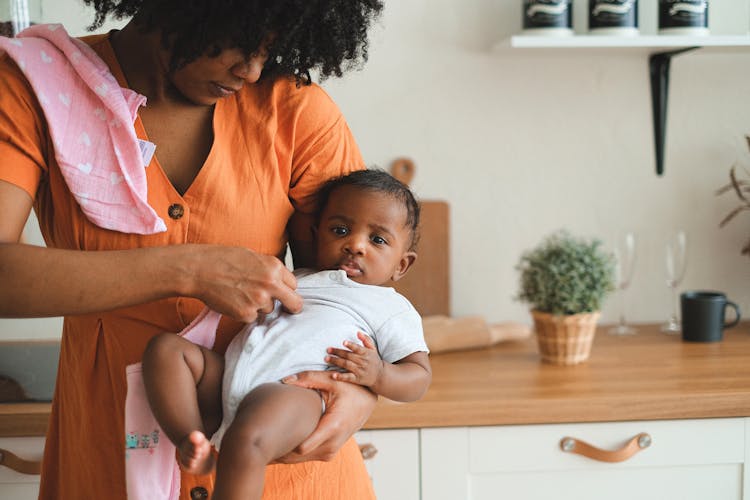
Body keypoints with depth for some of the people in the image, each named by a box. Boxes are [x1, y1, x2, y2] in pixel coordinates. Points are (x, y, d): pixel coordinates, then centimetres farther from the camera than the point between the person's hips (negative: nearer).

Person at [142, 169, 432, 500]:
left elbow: (419, 375, 9)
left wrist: (379, 375, -10)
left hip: (294, 390, -7)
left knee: (245, 440, -38)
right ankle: (193, 441, -22)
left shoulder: (393, 309, 18)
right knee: (165, 348, -9)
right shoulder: (297, 280, 34)